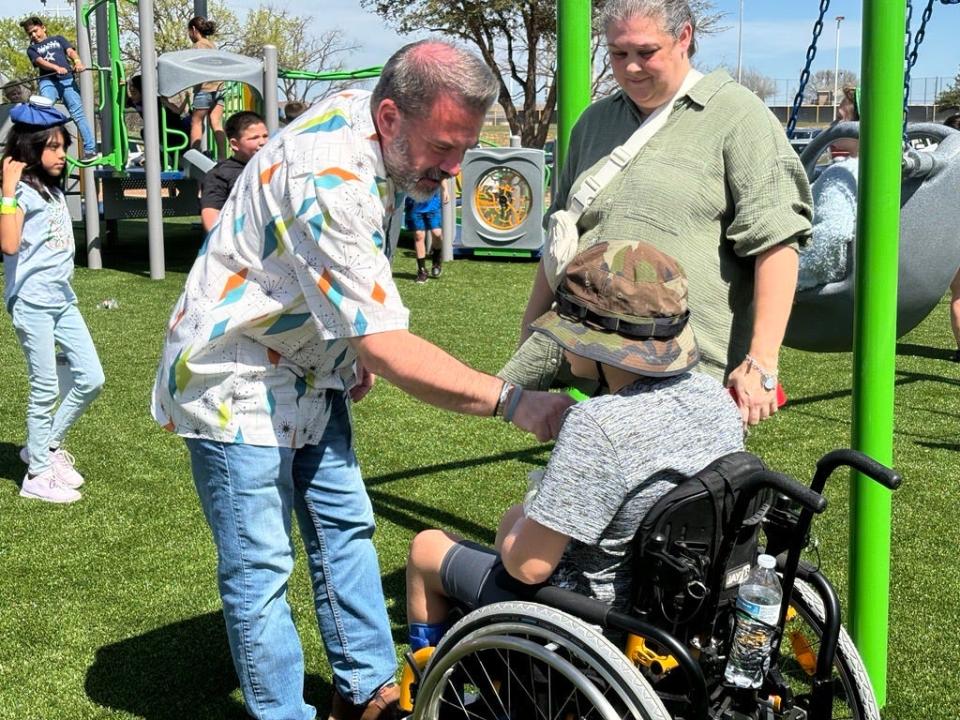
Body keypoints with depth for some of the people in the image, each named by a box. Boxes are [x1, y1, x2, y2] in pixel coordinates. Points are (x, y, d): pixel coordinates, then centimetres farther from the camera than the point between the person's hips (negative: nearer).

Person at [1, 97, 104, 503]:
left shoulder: (54, 191, 12)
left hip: (62, 300, 8)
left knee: (91, 379, 7)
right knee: (45, 389, -2)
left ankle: (46, 446, 25)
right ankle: (37, 474, 12)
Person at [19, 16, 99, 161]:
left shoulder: (58, 39, 23)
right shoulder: (32, 49, 20)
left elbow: (70, 51, 6)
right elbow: (40, 62, 0)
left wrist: (77, 61, -17)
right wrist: (57, 68, -20)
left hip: (67, 79, 0)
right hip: (47, 82, 0)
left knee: (78, 113, -8)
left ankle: (90, 149, -10)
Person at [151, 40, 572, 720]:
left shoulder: (364, 118, -6)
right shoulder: (328, 181, -34)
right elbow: (392, 352, -35)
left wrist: (358, 348, 12)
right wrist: (513, 401, -34)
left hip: (309, 373, 9)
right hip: (238, 384, -9)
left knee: (346, 530, 13)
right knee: (261, 569, -4)